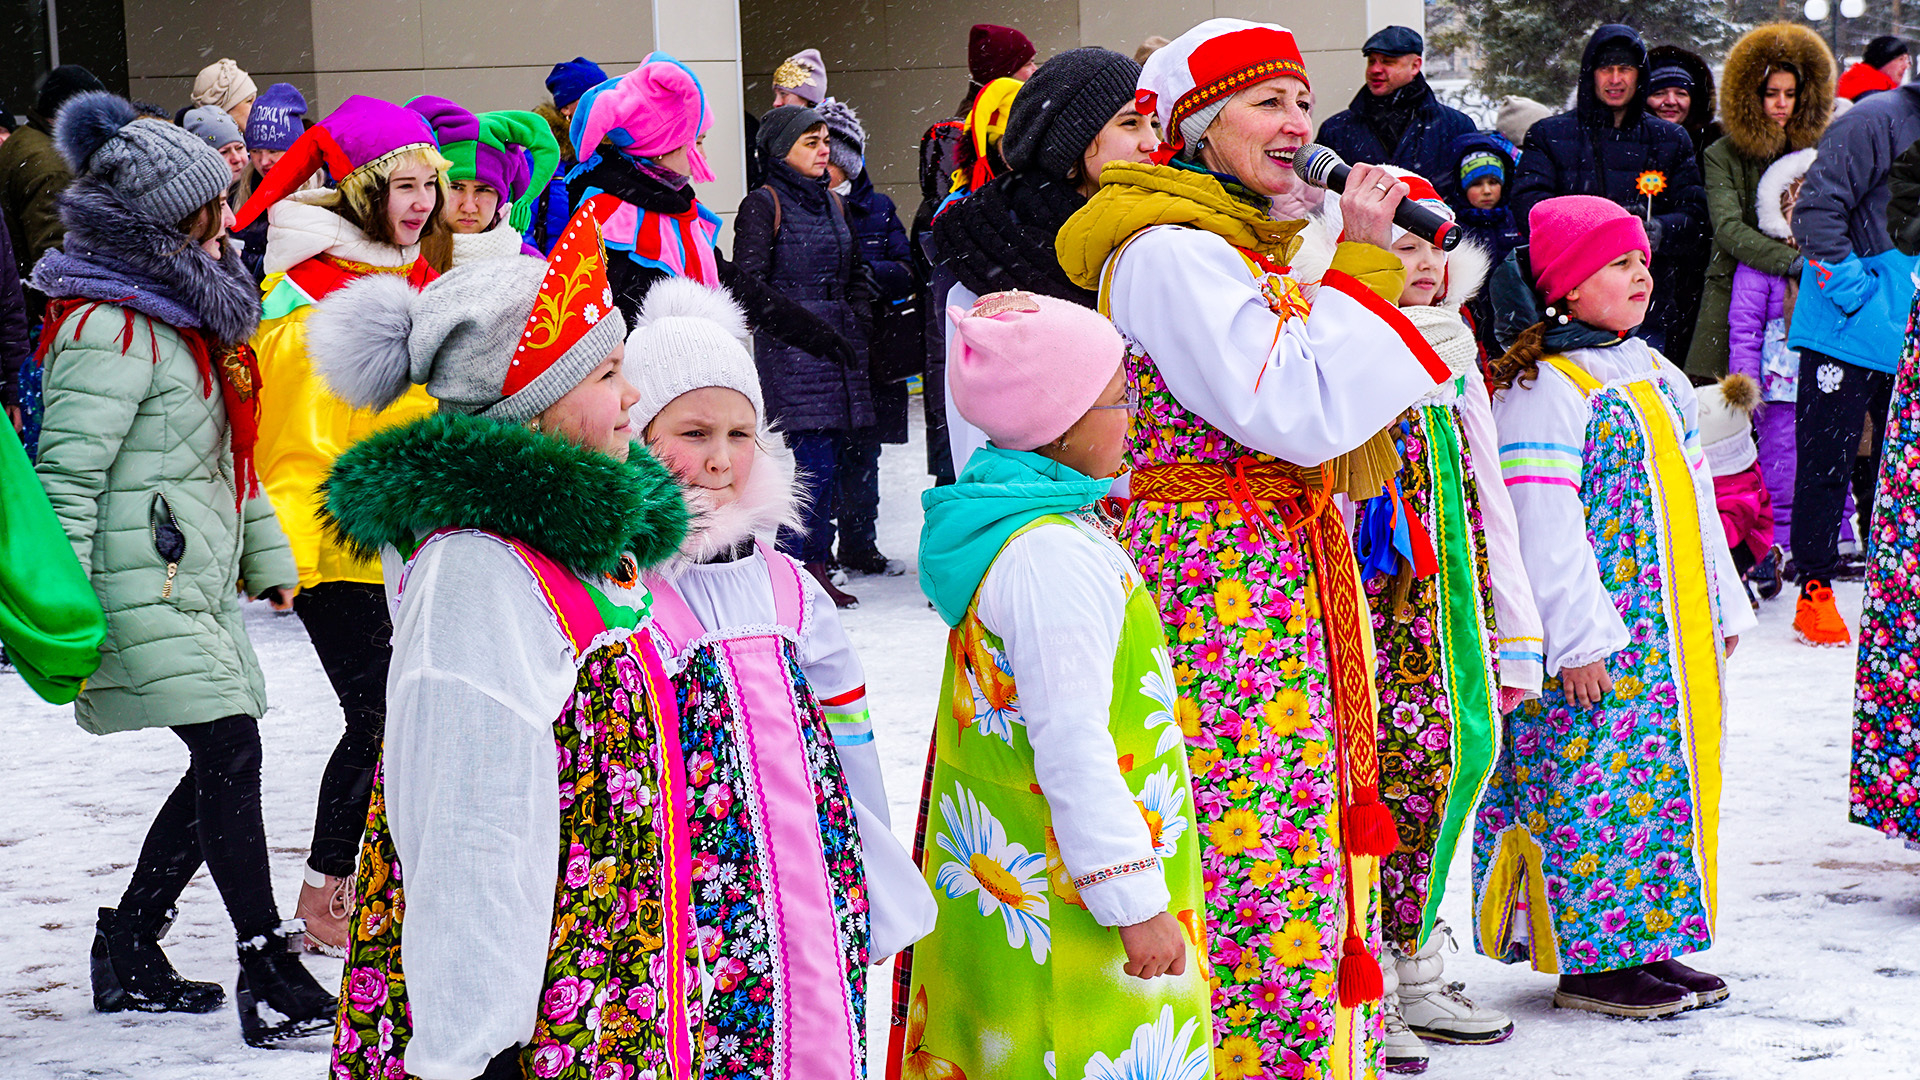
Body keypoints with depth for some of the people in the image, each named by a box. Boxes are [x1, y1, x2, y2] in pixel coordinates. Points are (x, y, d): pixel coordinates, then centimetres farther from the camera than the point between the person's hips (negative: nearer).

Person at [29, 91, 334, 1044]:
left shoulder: (186, 306, 15)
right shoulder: (111, 329, -16)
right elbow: (66, 476, -18)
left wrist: (266, 553, 24)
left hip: (195, 579, 10)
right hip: (142, 581, -10)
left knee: (224, 766, 10)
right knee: (229, 751, -12)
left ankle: (129, 955, 21)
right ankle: (269, 977, -7)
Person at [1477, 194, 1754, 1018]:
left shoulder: (1658, 378, 17)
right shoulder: (1542, 392, -12)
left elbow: (1696, 500, 22)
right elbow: (1542, 526, -17)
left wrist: (1721, 607, 21)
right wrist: (1579, 635, -21)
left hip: (1674, 634, 9)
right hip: (1598, 640, -9)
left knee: (1667, 769, 11)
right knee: (1595, 782, -7)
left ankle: (1647, 942, 19)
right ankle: (1591, 959, 0)